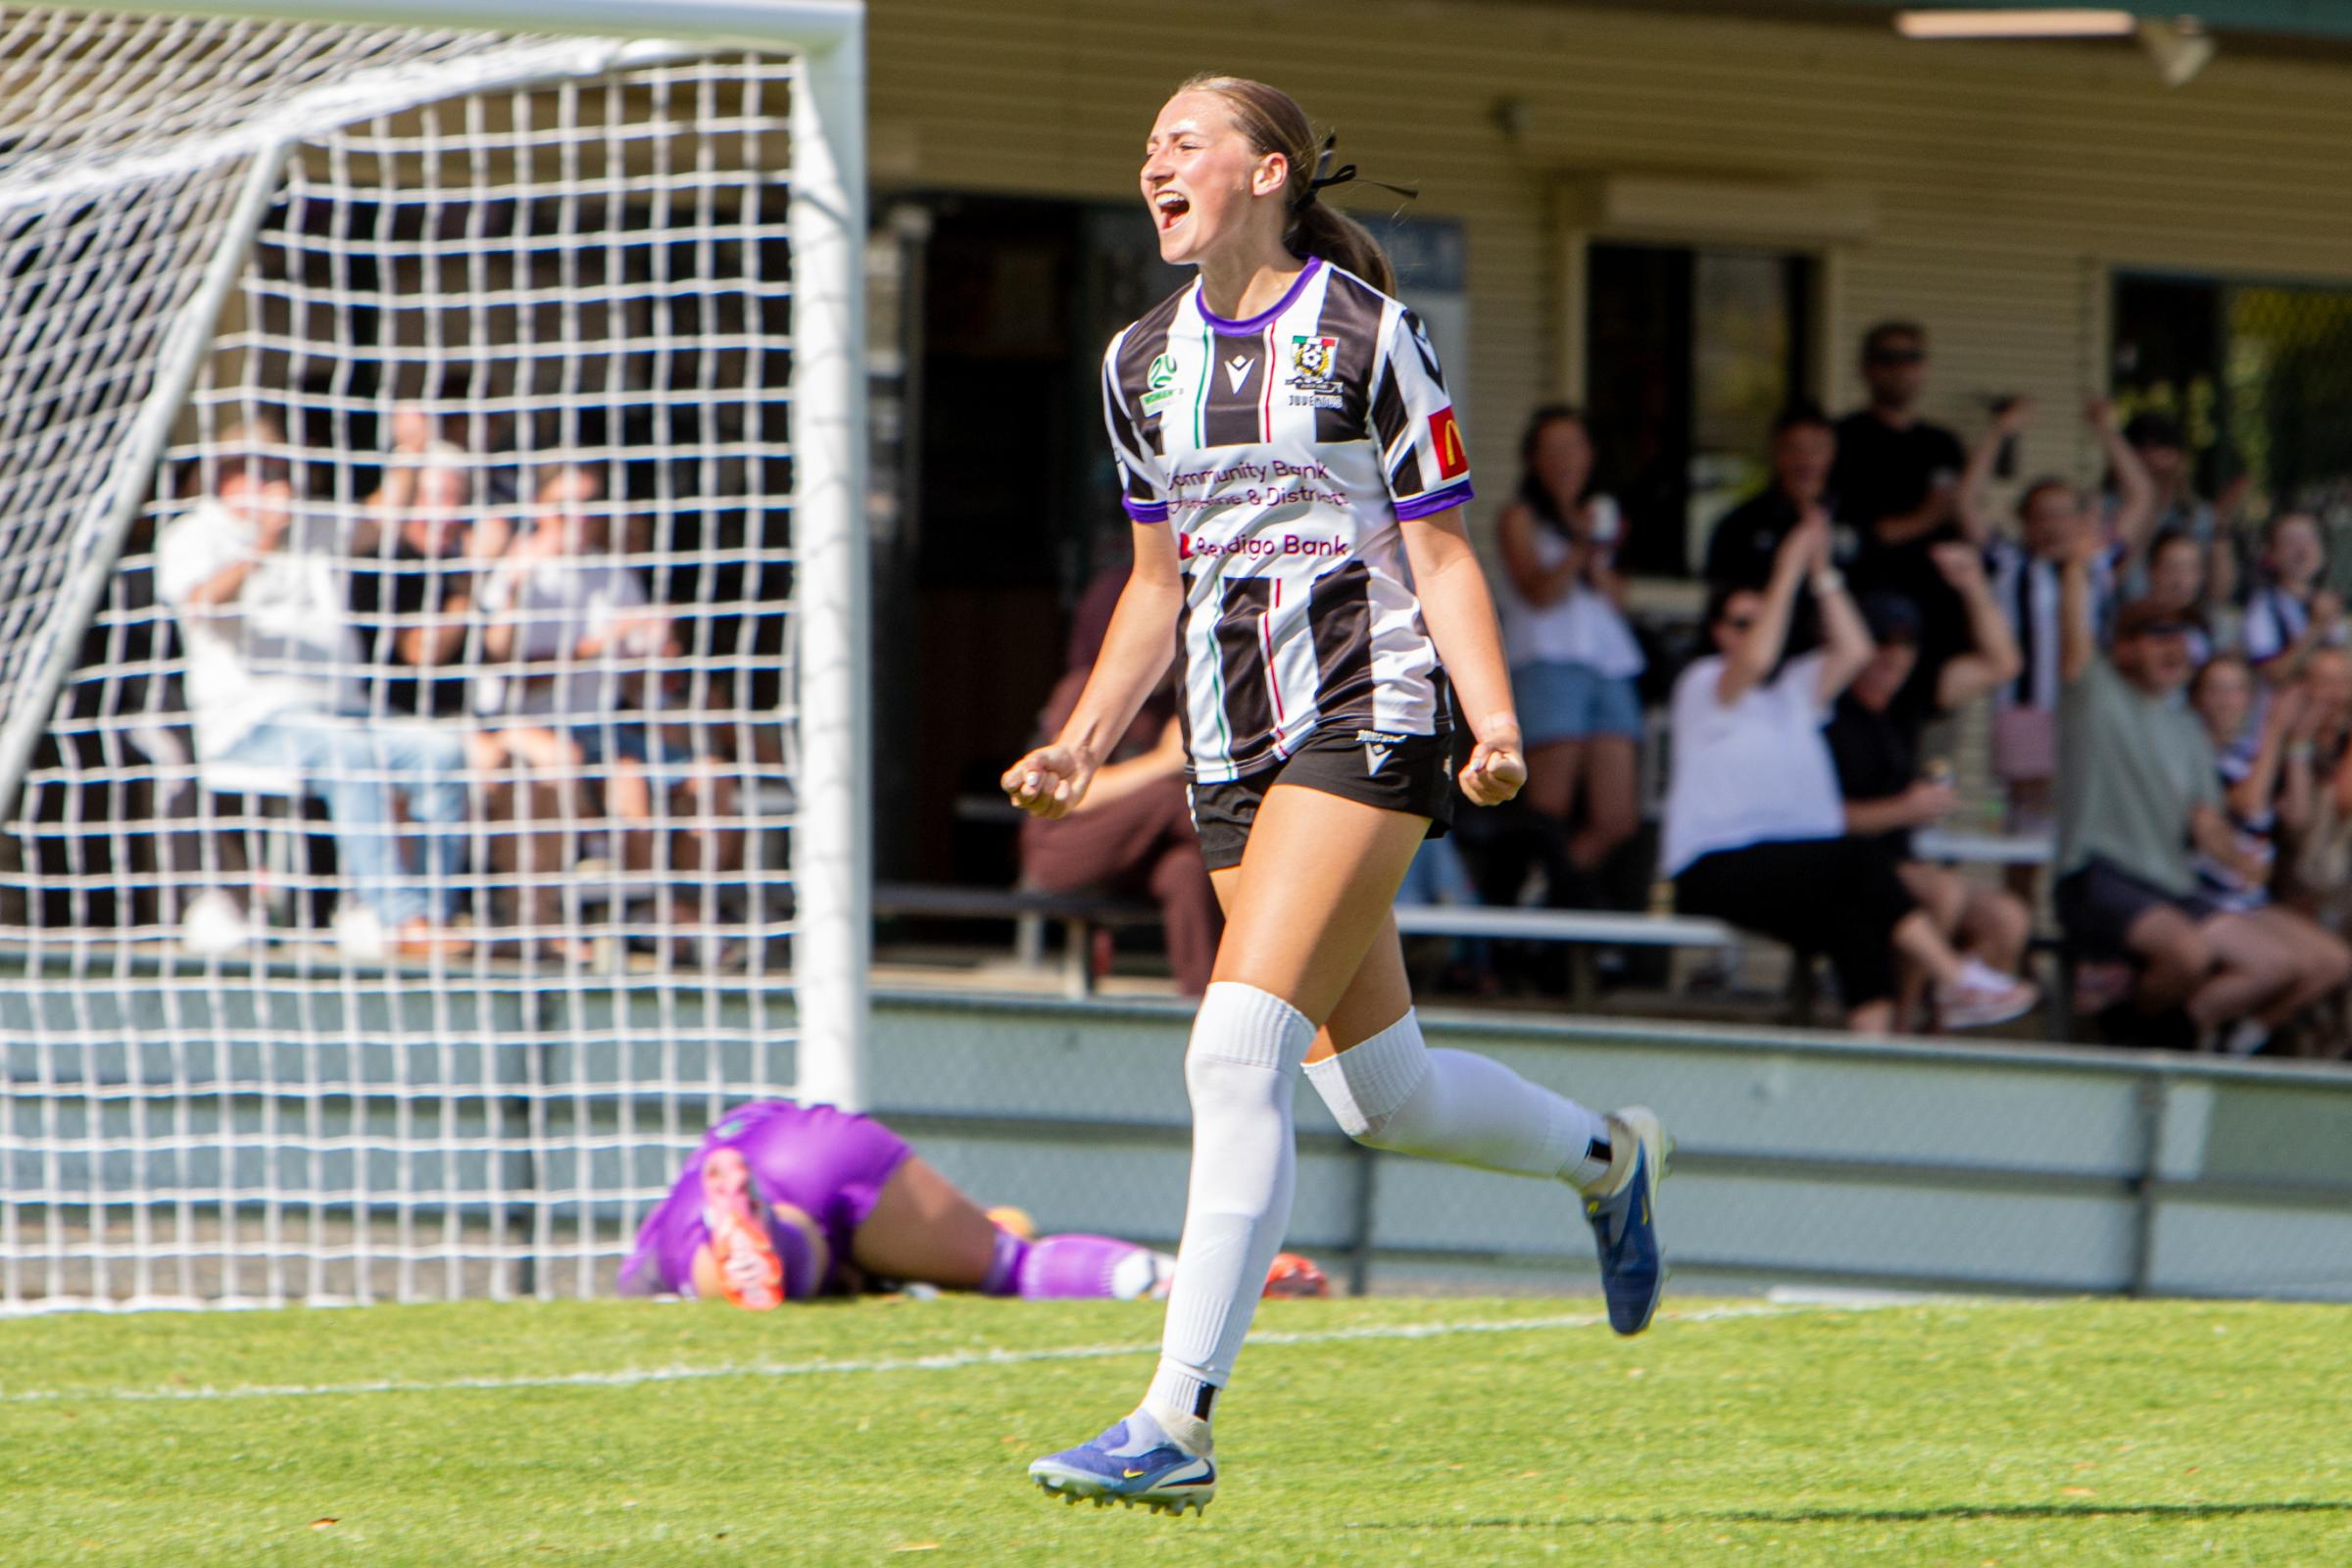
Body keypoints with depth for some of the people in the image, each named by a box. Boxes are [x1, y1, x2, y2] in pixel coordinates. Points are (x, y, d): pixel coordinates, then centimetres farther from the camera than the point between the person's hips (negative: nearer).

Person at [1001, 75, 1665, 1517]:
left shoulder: (1368, 337, -4)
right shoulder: (1142, 361, 13)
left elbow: (1443, 555, -4)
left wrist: (1495, 723, -17)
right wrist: (1083, 745, 9)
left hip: (1370, 710, -7)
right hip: (1233, 739, 7)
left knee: (1238, 1051, -19)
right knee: (1382, 1091, 9)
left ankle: (1179, 1424, -21)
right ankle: (1608, 1157, 41)